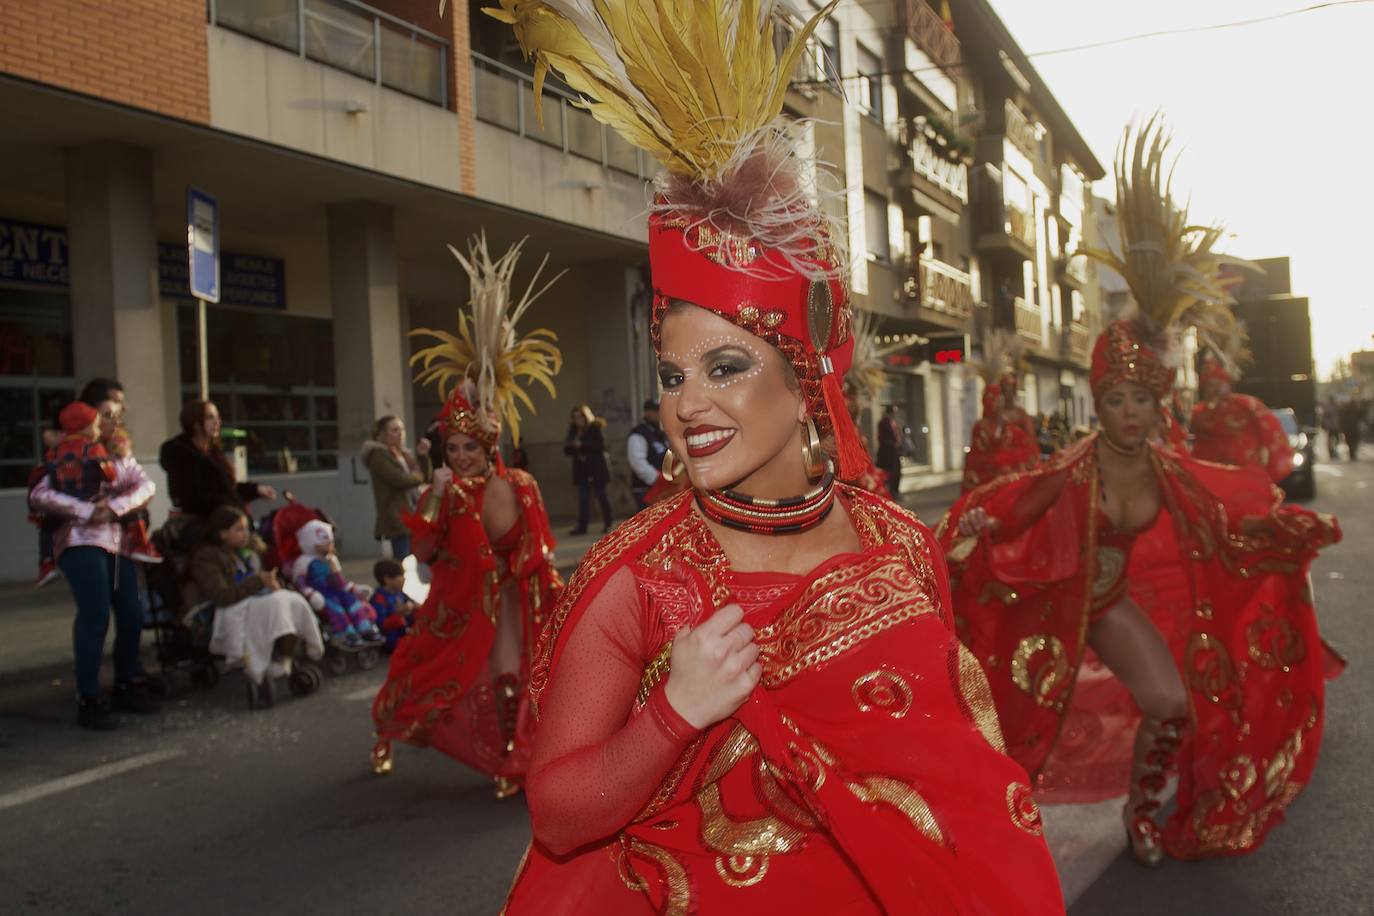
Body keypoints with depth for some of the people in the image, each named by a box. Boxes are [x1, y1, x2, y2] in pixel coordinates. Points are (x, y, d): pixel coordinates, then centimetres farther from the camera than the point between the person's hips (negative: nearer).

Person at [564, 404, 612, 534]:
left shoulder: (596, 428, -5)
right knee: (582, 498, -2)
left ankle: (607, 523, 13)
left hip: (596, 470, -5)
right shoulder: (573, 431, 11)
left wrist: (582, 445, -19)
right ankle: (582, 526, -6)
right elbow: (567, 450, 10)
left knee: (601, 496, 1)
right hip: (581, 470, 5)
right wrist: (571, 445, -14)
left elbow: (601, 446, -17)